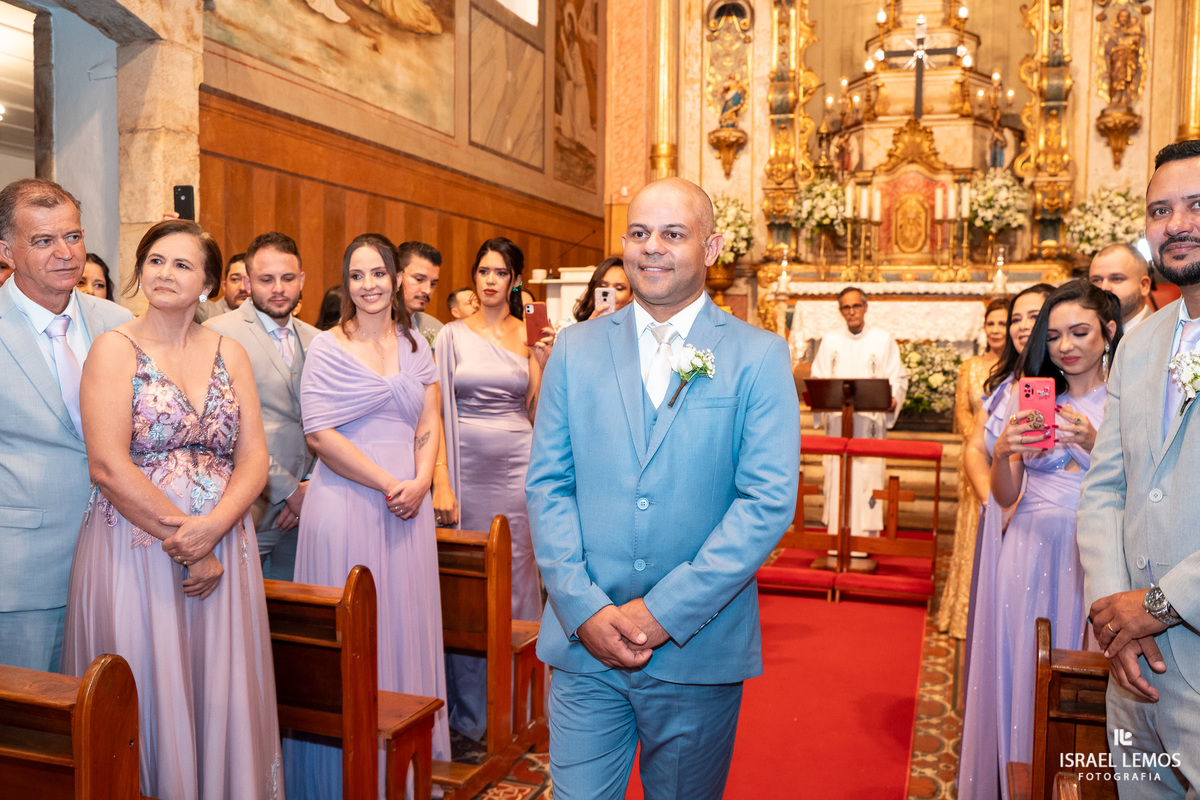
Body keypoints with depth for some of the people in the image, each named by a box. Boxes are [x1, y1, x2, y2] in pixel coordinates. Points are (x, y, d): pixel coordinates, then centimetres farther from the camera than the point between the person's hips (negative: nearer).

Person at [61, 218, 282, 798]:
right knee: (147, 697, 3)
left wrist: (210, 528, -13)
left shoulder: (230, 353, 10)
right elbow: (108, 466, -11)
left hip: (222, 547, 4)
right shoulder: (116, 348, -1)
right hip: (134, 549, -3)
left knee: (220, 697, 8)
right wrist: (184, 541, -14)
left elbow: (254, 458, 4)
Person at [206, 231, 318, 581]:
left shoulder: (315, 340, 11)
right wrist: (288, 489, -11)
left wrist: (313, 485, -2)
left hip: (300, 512, 5)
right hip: (249, 512, -5)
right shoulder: (218, 335, -8)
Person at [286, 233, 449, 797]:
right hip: (347, 502, -4)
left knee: (405, 621, 10)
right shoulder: (328, 348, -3)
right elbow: (319, 432, -11)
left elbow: (428, 423, 10)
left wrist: (420, 481, -7)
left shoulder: (416, 345, 11)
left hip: (409, 501, 4)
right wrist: (387, 483, -14)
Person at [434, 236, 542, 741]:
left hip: (517, 464, 0)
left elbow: (539, 410, 3)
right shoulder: (452, 335, 5)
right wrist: (442, 478, -5)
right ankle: (468, 709, 19)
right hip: (467, 465, 0)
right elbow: (440, 409, 3)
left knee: (517, 573, 4)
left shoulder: (531, 335, 6)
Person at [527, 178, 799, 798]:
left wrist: (664, 613, -14)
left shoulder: (759, 358, -3)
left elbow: (769, 502, -10)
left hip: (699, 648, -1)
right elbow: (547, 485, 1)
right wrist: (584, 609, -10)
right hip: (584, 640, 1)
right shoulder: (576, 349, 4)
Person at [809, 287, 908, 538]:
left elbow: (898, 378, 3)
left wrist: (893, 400, -17)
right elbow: (818, 379, 12)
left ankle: (865, 536, 2)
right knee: (836, 475, 0)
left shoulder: (883, 340, 6)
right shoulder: (830, 340, 13)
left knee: (868, 475, -6)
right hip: (837, 420, 2)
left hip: (871, 420, -2)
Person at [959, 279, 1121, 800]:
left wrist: (1095, 445, -22)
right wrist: (1003, 453, -17)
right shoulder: (1029, 398, 6)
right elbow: (1005, 496, 3)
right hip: (1028, 553, 2)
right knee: (1020, 676, 8)